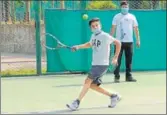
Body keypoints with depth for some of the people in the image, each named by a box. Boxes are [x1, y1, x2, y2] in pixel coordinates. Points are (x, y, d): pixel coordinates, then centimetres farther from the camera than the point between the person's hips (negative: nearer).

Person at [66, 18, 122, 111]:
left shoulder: (105, 36, -12)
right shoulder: (93, 36, 8)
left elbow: (118, 43, -6)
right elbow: (90, 44, 30)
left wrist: (115, 58, -6)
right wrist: (78, 47, 17)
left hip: (102, 65, -8)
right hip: (95, 64, 8)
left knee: (88, 81, -17)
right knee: (92, 85, 9)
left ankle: (77, 103, -18)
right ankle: (113, 96, 22)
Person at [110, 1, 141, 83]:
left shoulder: (132, 17, 11)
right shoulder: (117, 17, 4)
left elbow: (136, 29, 11)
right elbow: (113, 28, 0)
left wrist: (138, 40, 5)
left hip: (129, 41, 2)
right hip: (119, 41, -2)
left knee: (129, 60, 5)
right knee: (117, 60, -4)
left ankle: (128, 76, 11)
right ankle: (116, 76, -1)